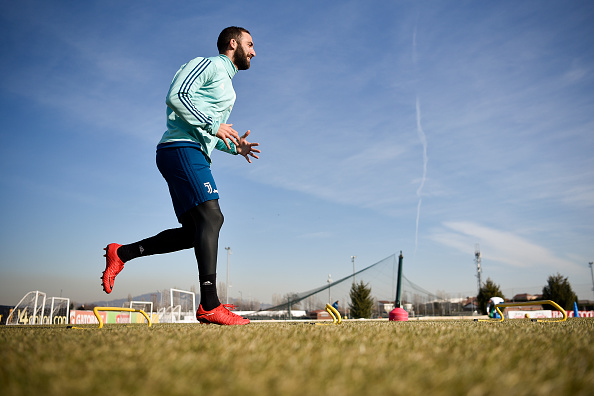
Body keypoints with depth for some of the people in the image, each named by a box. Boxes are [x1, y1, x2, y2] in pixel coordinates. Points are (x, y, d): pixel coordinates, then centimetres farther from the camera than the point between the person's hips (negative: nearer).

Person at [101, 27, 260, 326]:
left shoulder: (225, 83, 31)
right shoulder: (208, 65, 2)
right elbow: (176, 96, -14)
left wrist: (233, 147, 17)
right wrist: (212, 125, -15)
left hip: (192, 155, 10)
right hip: (181, 149, -10)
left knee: (195, 232, 5)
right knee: (211, 216, -22)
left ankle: (121, 253, 12)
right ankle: (210, 306, -27)